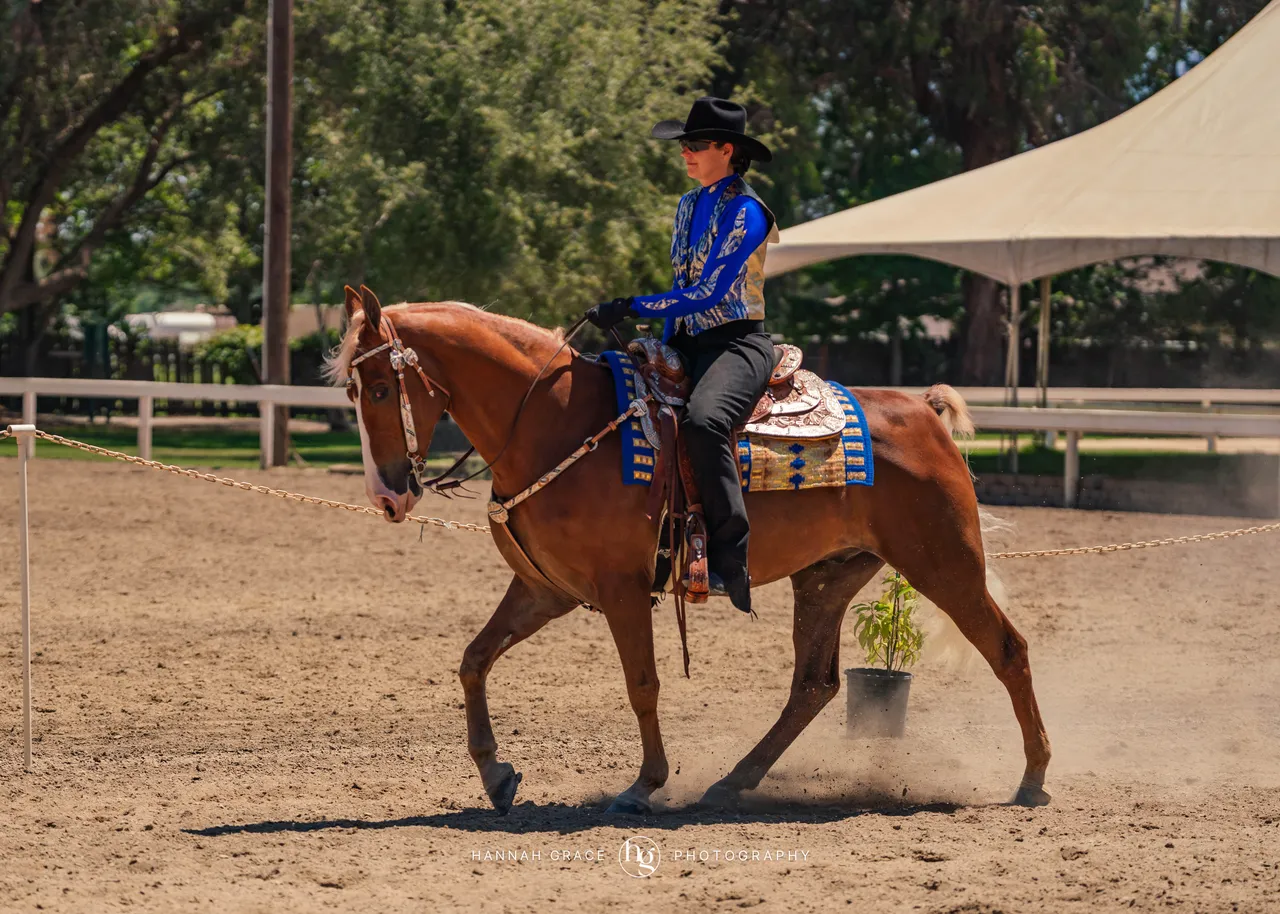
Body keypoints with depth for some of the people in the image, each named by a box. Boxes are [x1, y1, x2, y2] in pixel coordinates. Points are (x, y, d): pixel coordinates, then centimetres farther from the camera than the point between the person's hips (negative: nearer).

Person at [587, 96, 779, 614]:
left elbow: (707, 295, -18)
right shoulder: (689, 206, 15)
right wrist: (665, 349, 14)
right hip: (687, 343, 9)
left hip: (738, 343, -9)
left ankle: (732, 563, -36)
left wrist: (632, 308, -21)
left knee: (703, 422, -38)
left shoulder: (745, 213, -11)